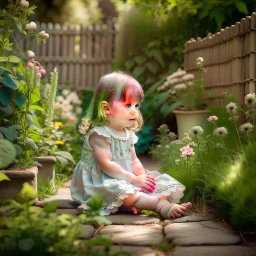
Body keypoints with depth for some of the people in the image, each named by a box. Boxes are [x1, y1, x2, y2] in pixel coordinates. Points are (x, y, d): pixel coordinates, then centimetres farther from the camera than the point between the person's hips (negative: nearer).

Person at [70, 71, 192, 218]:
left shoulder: (129, 134, 11)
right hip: (104, 183, -9)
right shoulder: (99, 134, -16)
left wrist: (142, 174, -7)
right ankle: (161, 205, -51)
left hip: (127, 181, 9)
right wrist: (133, 179, -23)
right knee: (120, 190, -39)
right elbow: (105, 164, -23)